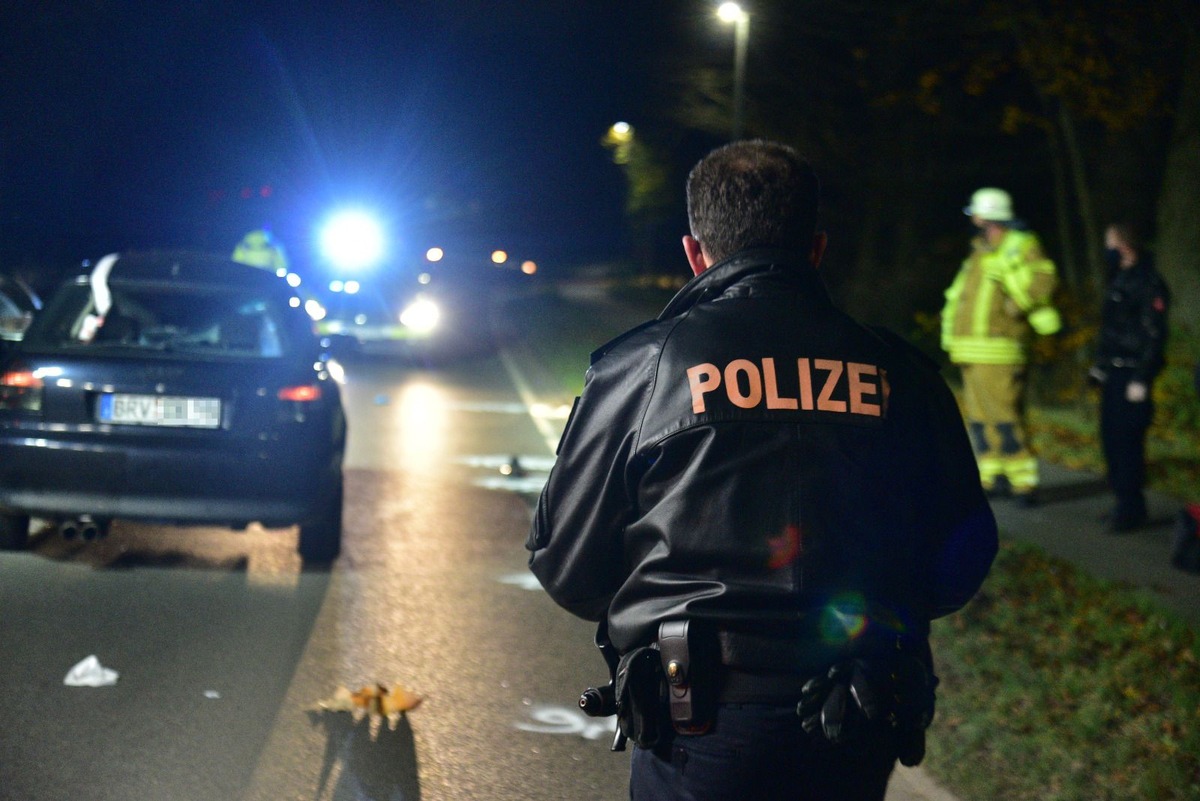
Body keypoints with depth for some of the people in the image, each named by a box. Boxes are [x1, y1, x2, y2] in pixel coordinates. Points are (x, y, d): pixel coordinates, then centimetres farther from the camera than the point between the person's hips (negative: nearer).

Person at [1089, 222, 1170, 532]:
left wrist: (1141, 380, -19)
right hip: (1113, 374, 9)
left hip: (1131, 375, -9)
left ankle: (1131, 508, -2)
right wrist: (1100, 364, 19)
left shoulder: (1148, 284, -14)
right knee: (1111, 437, 11)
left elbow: (1154, 334, -17)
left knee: (1126, 440, -9)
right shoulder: (1119, 279, 14)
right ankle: (1126, 502, 20)